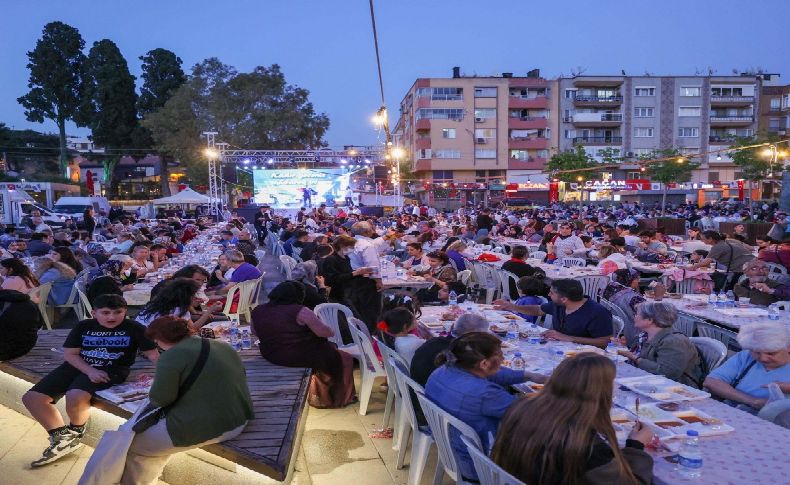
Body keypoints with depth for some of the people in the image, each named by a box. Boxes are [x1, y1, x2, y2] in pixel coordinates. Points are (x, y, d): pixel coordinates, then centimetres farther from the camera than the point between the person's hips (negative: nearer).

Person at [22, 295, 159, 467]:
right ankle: (62, 436, 14)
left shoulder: (134, 328, -4)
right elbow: (69, 354, 1)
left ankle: (76, 431, 2)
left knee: (75, 396, -34)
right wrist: (90, 371, -16)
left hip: (111, 371, -5)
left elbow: (152, 353, -5)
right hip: (78, 366, 5)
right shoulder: (83, 326, 5)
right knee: (31, 398, -3)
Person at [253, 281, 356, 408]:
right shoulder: (300, 311, -19)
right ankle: (340, 399, 30)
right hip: (300, 356, -7)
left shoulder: (258, 311, 1)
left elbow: (257, 332, 16)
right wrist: (332, 332, 5)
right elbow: (323, 332, -17)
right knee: (345, 359, 15)